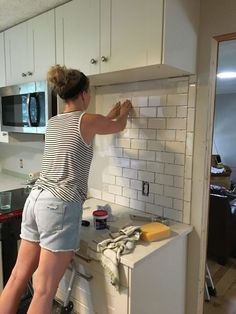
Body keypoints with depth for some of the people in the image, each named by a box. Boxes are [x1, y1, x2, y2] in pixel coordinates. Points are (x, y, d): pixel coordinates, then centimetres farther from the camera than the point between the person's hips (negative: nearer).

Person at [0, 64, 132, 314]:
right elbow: (119, 126, 15)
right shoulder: (87, 120, -6)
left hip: (36, 199, 8)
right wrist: (123, 111, 37)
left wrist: (109, 115, 44)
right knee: (44, 291, 1)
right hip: (60, 205, -8)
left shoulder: (53, 122, 14)